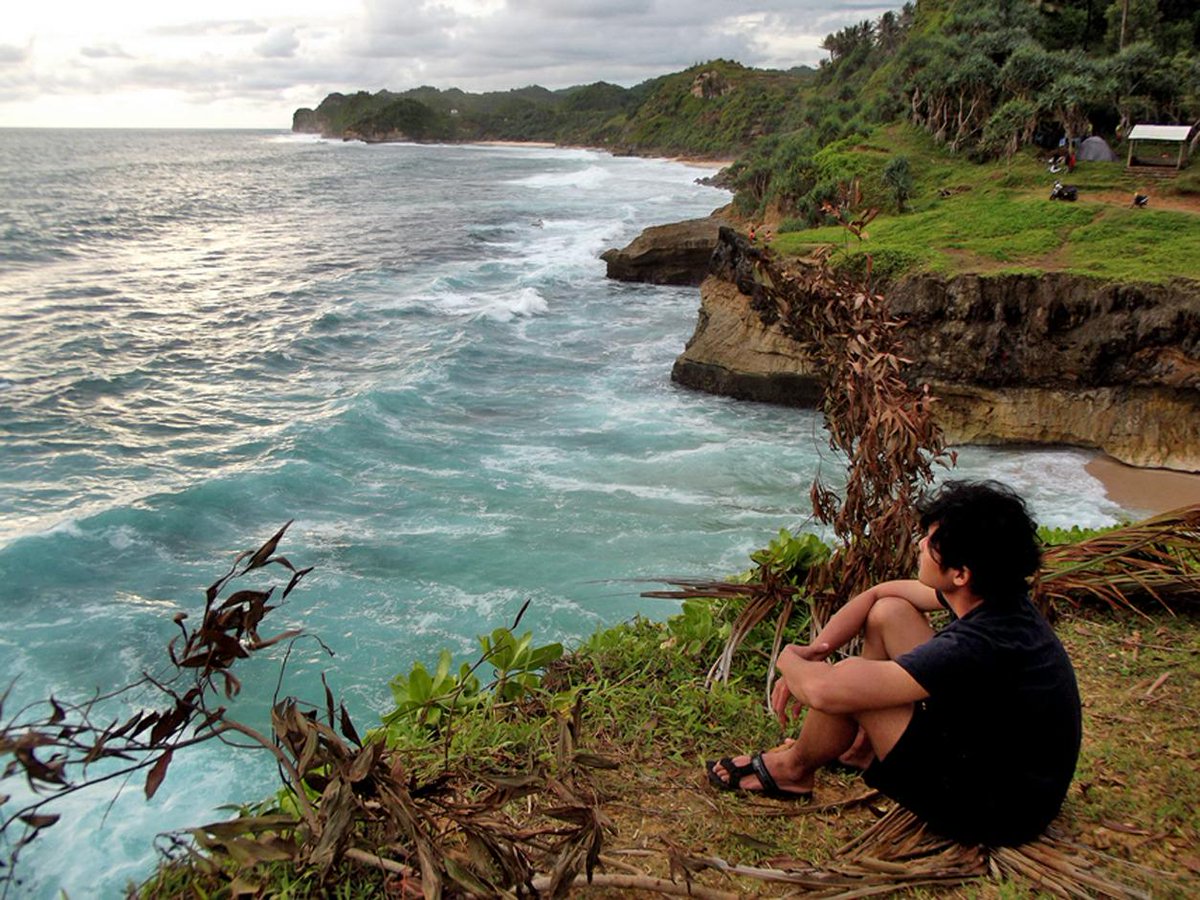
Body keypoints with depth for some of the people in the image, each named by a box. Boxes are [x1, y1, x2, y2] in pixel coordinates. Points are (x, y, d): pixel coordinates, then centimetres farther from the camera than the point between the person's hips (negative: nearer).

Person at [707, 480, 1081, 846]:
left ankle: (793, 768, 11)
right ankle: (859, 747, 22)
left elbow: (824, 690, -35)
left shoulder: (976, 647, -35)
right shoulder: (995, 594, -8)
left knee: (849, 677, -20)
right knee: (889, 613, 4)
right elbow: (878, 594, 6)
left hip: (993, 814, -8)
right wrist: (812, 653, -4)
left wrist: (789, 659, -12)